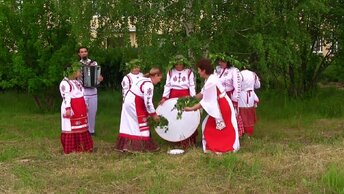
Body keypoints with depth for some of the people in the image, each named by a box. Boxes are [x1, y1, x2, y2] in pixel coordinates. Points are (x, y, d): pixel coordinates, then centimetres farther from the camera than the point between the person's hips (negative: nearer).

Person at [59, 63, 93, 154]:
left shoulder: (77, 82, 17)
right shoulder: (65, 83, -13)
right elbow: (66, 97, -20)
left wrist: (85, 106, 23)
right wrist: (68, 109, -25)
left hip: (80, 110, 9)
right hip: (72, 110, -9)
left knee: (81, 128, 11)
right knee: (71, 129, -5)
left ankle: (83, 146, 18)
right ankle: (70, 149, 1)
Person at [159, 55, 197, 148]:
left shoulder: (189, 72, 1)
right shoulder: (170, 72, 8)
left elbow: (192, 86, -2)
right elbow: (167, 86, 4)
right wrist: (164, 97, -7)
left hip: (185, 97, -2)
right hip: (173, 98, 2)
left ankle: (188, 141, 1)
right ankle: (177, 141, 10)